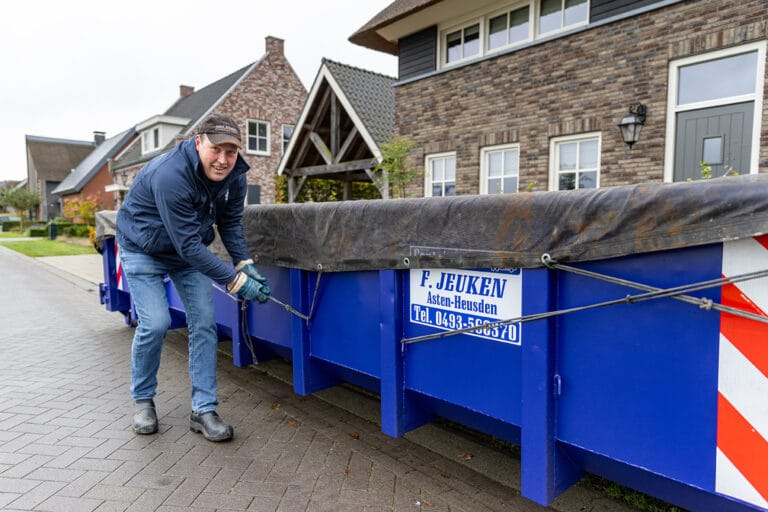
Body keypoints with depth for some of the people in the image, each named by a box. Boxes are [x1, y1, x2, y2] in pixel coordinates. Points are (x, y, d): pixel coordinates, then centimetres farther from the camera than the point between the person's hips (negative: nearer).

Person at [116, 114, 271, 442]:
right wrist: (235, 280, -35)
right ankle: (143, 400, 15)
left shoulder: (234, 175, -16)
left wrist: (245, 263, -19)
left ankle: (203, 409, 5)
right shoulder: (170, 174, -36)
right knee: (155, 324, -13)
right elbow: (189, 244, -36)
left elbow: (231, 223, -4)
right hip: (143, 250, -5)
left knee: (204, 322, -4)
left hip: (189, 249, 5)